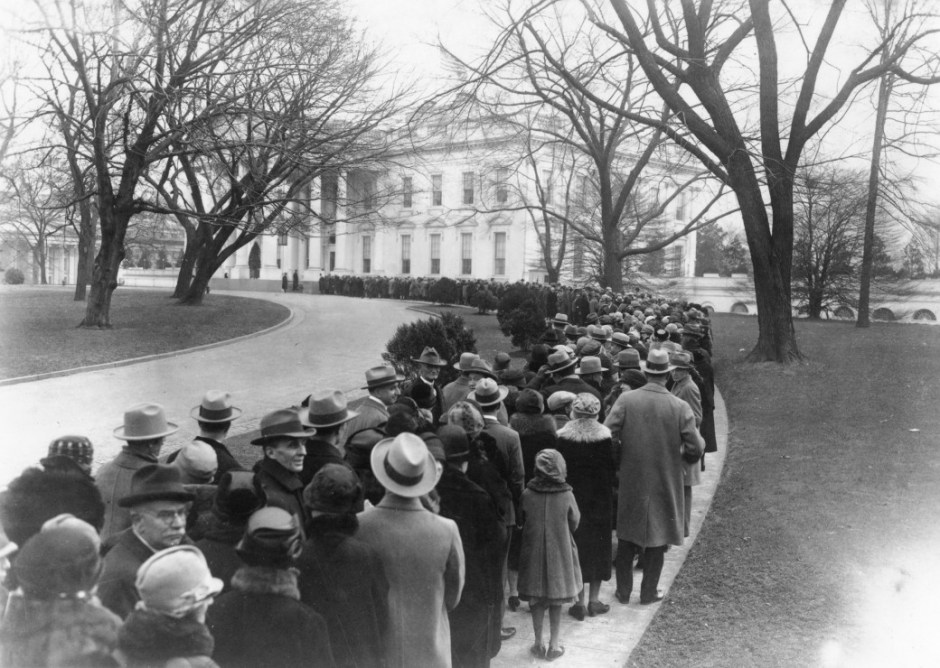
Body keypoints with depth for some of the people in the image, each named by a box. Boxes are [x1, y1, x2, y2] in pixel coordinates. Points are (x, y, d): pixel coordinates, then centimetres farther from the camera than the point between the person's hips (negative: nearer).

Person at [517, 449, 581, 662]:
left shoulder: (527, 494, -11)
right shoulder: (566, 495, -14)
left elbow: (522, 522, 2)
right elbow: (574, 523, -1)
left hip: (534, 553, 1)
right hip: (560, 554, -1)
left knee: (536, 601, 13)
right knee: (556, 602, 13)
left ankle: (539, 644, 21)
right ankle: (554, 644, 19)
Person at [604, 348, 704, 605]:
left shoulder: (626, 400, -12)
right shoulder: (680, 407, -13)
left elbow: (607, 436, -15)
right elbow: (695, 449, -11)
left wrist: (624, 451, 4)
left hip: (631, 478, 1)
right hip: (665, 482, -1)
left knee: (627, 537, 16)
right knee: (656, 539, 14)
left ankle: (624, 591, 26)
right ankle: (649, 592, 24)